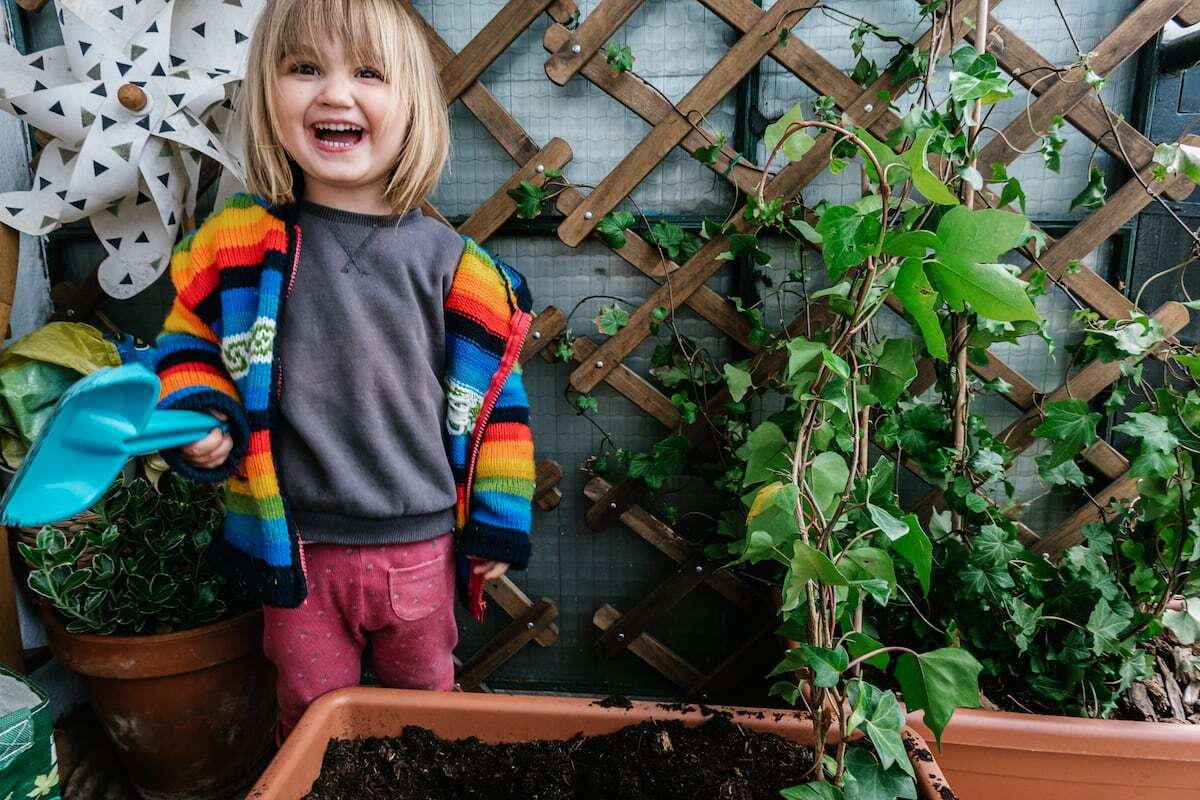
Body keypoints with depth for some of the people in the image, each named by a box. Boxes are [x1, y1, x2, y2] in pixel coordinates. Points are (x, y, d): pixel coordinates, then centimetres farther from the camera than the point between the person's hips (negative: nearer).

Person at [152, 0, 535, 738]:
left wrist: (497, 526, -1)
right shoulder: (238, 242, -7)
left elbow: (489, 396, -3)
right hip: (295, 546, 0)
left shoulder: (450, 261, -8)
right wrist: (200, 424, -14)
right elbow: (193, 349, 6)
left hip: (419, 546, 0)